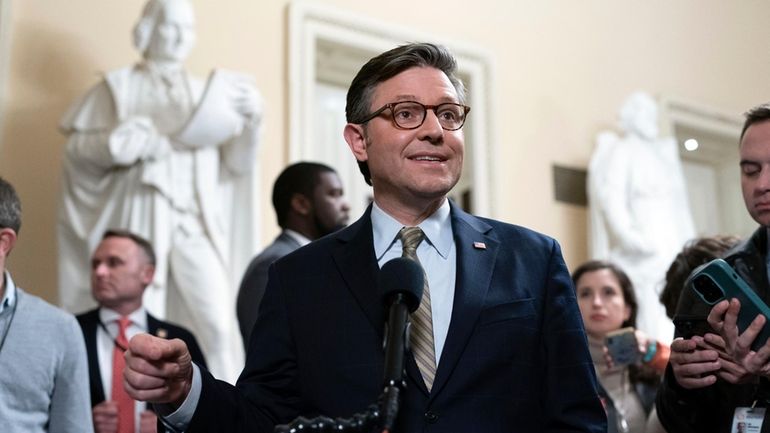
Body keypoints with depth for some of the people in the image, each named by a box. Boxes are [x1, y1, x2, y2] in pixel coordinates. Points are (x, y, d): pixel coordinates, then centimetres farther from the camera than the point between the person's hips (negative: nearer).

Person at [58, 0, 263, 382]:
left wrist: (250, 121, -2)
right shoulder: (119, 86, 12)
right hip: (140, 214, -2)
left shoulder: (206, 93, 21)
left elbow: (236, 164, 15)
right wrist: (121, 143, -13)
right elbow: (76, 146, 4)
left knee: (219, 324, -12)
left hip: (197, 221, 3)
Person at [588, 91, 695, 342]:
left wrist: (689, 244, 12)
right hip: (643, 255, -7)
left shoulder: (663, 154, 24)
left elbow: (678, 207, 23)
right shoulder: (622, 152, 2)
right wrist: (632, 237, -21)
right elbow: (611, 197, -11)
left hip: (671, 248, 7)